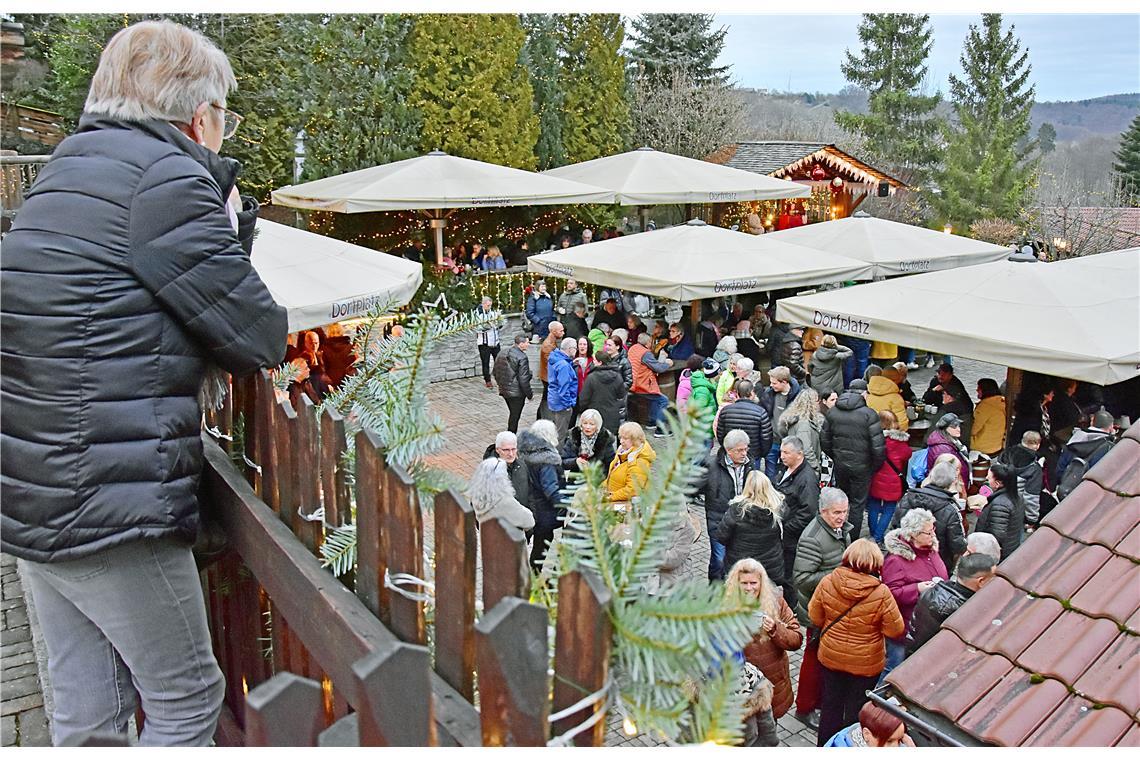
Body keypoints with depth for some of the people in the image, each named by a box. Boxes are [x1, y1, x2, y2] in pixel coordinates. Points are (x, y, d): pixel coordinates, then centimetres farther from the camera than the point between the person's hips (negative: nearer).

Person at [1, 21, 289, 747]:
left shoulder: (70, 170, 16)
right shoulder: (167, 177, -13)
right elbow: (259, 338, -11)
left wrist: (225, 221, 11)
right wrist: (231, 228, 4)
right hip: (110, 503, -9)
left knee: (87, 708, 18)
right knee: (187, 699, 8)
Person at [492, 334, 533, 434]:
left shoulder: (502, 354, 4)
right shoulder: (522, 358, -20)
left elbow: (496, 373, 13)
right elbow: (523, 379, -21)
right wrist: (529, 394, -10)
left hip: (504, 391, 8)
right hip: (516, 393, -8)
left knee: (512, 414, 23)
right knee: (515, 416, 5)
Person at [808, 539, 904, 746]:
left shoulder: (827, 582, -18)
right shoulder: (881, 593, -25)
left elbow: (815, 618, -5)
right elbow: (896, 631, -16)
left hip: (830, 657, 3)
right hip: (865, 663, -2)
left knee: (831, 704, 22)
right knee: (856, 710, 18)